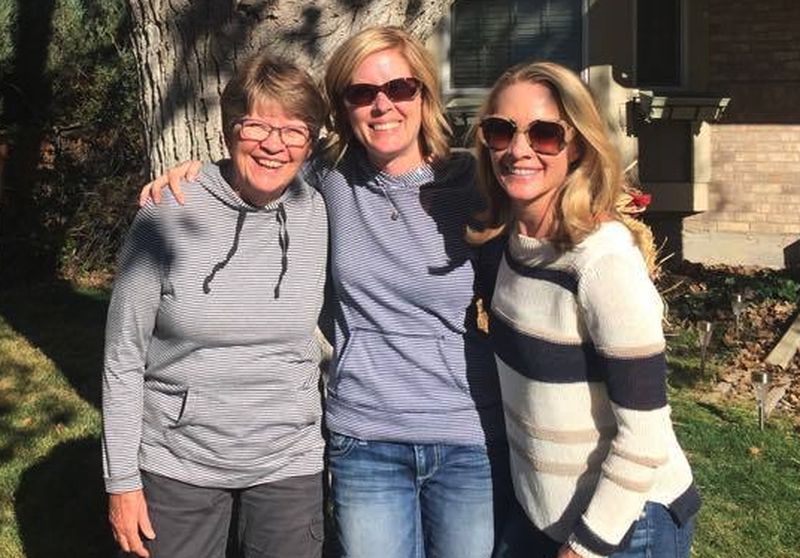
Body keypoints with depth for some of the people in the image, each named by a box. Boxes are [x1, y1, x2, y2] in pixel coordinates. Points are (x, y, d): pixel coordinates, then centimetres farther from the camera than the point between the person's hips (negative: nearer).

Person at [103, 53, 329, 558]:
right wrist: (122, 480, -5)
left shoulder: (317, 214, -6)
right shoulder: (166, 216, -13)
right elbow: (124, 360, -7)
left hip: (290, 462, 2)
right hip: (179, 464, -2)